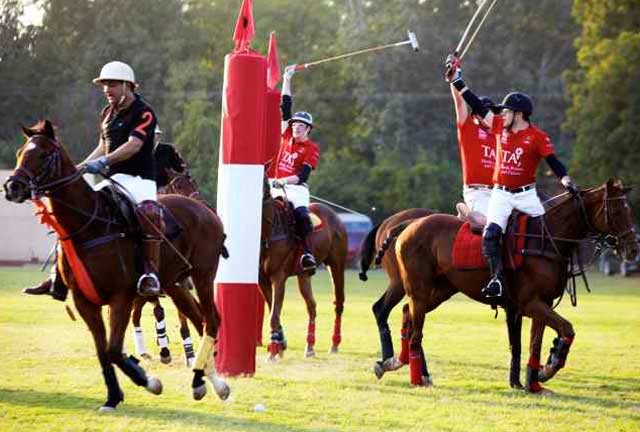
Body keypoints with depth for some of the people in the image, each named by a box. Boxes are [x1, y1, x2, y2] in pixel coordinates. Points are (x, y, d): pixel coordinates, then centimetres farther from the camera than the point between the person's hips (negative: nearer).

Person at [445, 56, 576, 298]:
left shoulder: (537, 137, -6)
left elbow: (553, 162, -11)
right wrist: (457, 82, 13)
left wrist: (567, 181, -28)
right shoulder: (500, 127, 6)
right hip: (500, 194, 2)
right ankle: (497, 278, -21)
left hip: (526, 194, -2)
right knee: (491, 233, -18)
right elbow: (478, 107, 11)